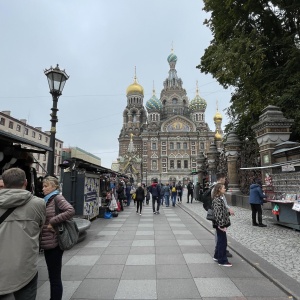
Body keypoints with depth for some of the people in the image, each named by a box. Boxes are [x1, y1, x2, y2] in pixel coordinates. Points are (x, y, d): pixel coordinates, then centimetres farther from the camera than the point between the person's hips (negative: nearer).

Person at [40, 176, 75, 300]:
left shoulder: (57, 198, -14)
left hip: (54, 244, -9)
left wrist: (52, 222, -24)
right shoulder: (47, 199, 12)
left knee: (55, 277, 4)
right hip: (48, 243, 9)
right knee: (52, 277, 21)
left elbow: (71, 211, -28)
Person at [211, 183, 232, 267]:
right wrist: (221, 225, -25)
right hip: (220, 224, -10)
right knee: (223, 242, 1)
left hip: (221, 224, 10)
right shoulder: (217, 199, -21)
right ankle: (222, 261, 13)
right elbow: (218, 213, -25)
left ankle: (217, 256, 34)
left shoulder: (220, 198, 10)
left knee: (220, 240, 20)